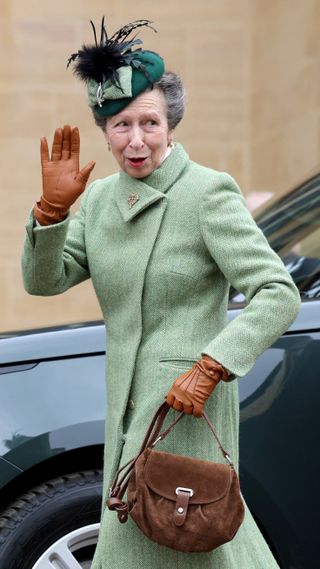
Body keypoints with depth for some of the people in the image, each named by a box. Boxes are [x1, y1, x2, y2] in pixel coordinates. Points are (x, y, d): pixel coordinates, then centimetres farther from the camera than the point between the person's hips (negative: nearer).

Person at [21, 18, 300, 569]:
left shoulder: (209, 193, -12)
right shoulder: (100, 198, 8)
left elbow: (278, 293, -17)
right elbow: (43, 280, 3)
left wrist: (209, 368, -24)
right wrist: (53, 206, -13)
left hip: (187, 399, -7)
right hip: (128, 400, 7)